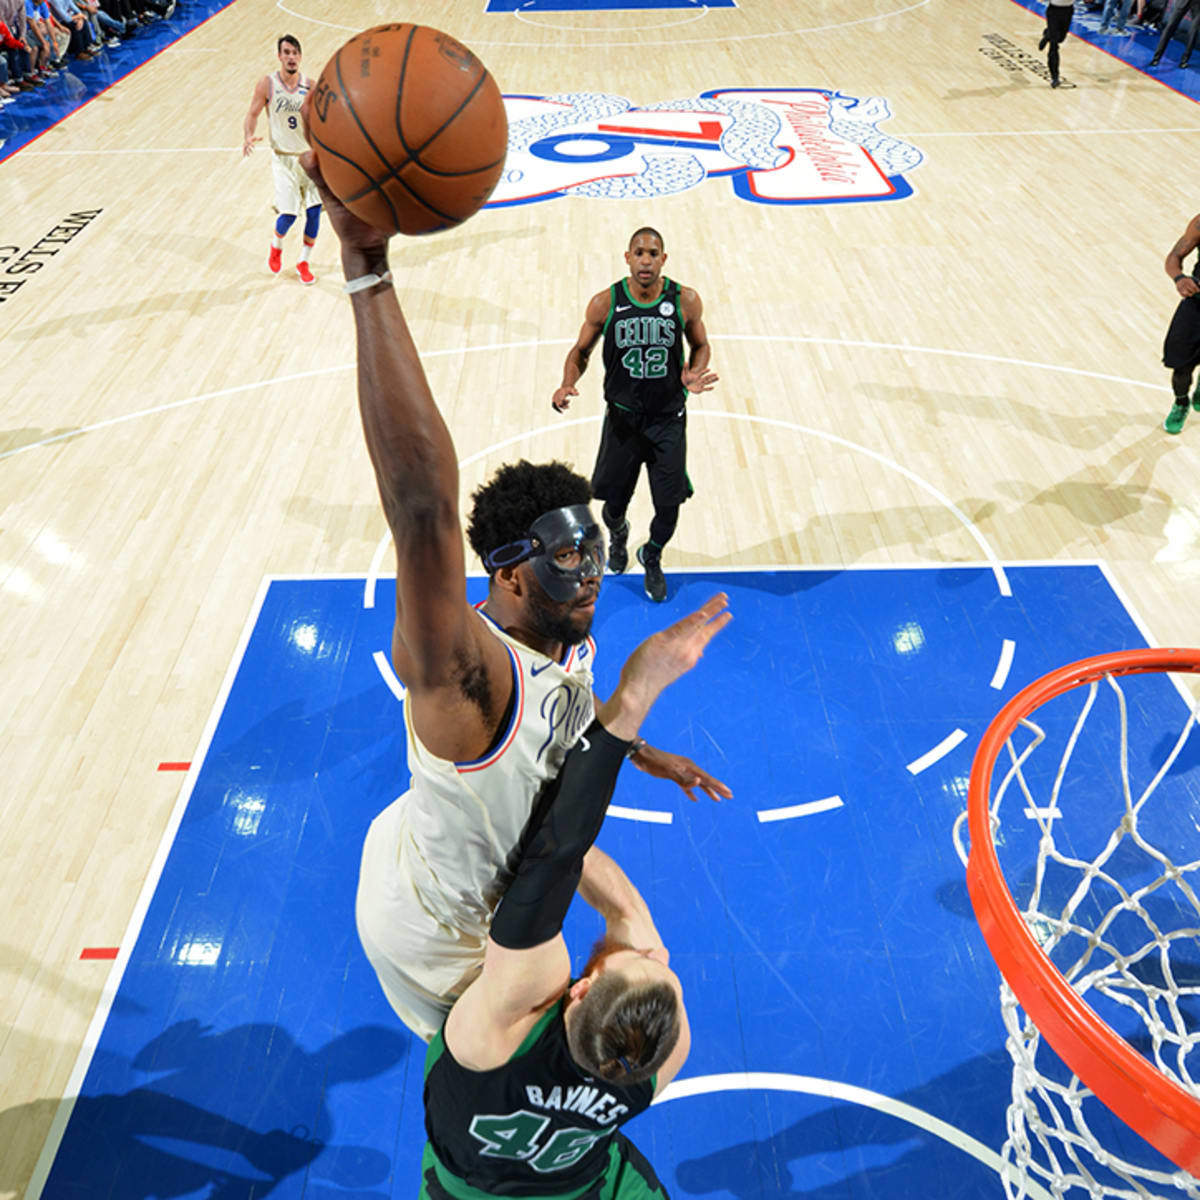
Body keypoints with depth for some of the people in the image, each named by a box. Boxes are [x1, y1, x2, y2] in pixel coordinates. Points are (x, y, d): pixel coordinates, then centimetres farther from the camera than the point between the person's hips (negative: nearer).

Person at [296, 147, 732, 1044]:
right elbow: (423, 510, -62)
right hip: (432, 930, -7)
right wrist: (366, 271, -68)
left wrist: (646, 756, 20)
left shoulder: (567, 641, -16)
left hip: (498, 891, 8)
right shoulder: (464, 672, -43)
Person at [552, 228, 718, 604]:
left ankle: (652, 557, 38)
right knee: (614, 500, 11)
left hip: (669, 418, 0)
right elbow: (581, 350, 3)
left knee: (669, 505, 4)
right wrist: (568, 383, -17)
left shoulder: (685, 300, -8)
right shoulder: (605, 303, -9)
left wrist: (694, 375, -15)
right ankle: (617, 534, 51)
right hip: (622, 417, 0)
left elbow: (700, 346, 7)